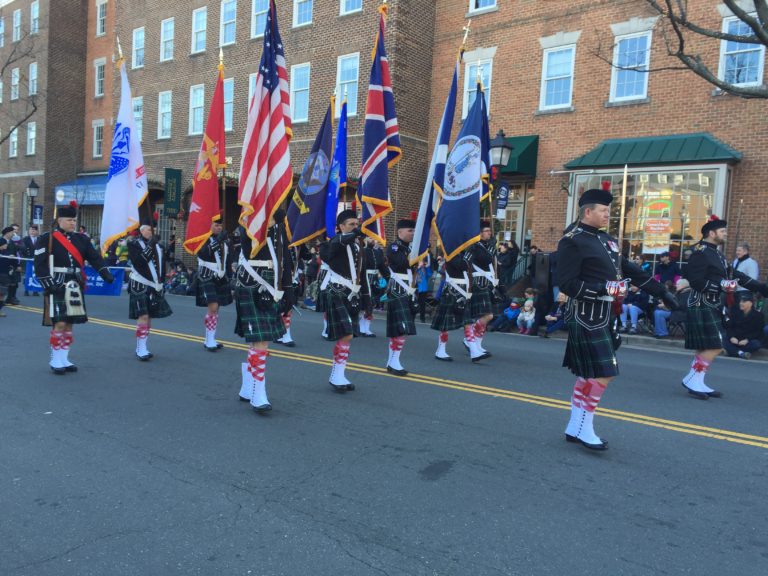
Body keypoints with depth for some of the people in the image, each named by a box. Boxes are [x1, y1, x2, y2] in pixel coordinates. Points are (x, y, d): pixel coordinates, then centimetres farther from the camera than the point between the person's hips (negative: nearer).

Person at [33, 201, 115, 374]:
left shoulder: (81, 239, 12)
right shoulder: (47, 239, -3)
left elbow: (94, 258, 4)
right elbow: (40, 265, -8)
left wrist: (106, 274, -11)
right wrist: (49, 285, -15)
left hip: (75, 288, 6)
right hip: (57, 288, -5)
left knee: (69, 324, 10)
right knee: (59, 324, -7)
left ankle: (64, 359, 18)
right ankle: (56, 361, 4)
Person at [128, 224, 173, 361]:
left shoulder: (157, 245, 11)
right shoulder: (134, 244, -5)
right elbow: (137, 262, -20)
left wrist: (162, 285, 14)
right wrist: (150, 247, -23)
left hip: (154, 287, 6)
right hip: (140, 286, -6)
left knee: (149, 316, 9)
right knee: (143, 316, -12)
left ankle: (141, 348, 19)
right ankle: (141, 350, -6)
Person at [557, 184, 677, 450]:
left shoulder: (606, 239, 15)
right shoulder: (572, 242, -12)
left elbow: (632, 271, 18)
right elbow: (567, 284, -18)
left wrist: (662, 292, 15)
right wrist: (606, 288, -21)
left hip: (604, 317, 9)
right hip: (587, 318, -9)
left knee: (588, 374, 13)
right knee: (602, 374, -8)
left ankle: (575, 427, 22)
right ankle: (584, 429, 6)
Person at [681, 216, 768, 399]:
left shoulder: (717, 254, 16)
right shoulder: (700, 253, -13)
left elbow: (734, 274, 17)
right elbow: (696, 282, -21)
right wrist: (722, 285, -20)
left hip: (712, 307, 10)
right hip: (702, 306, -10)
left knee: (706, 347, 11)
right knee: (714, 347, -10)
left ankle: (697, 382, 17)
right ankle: (692, 380, -1)